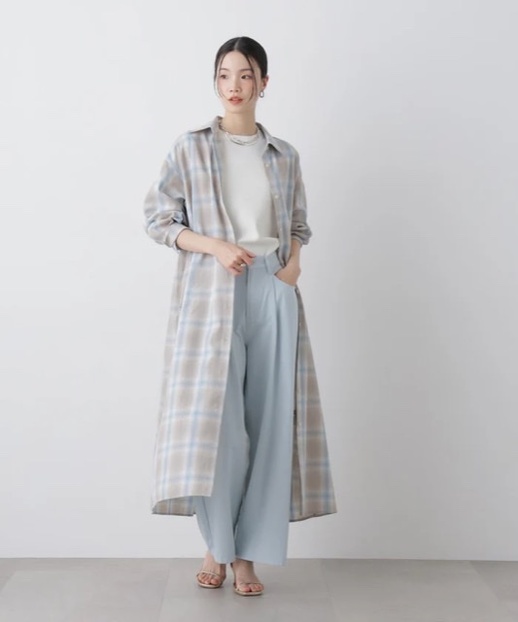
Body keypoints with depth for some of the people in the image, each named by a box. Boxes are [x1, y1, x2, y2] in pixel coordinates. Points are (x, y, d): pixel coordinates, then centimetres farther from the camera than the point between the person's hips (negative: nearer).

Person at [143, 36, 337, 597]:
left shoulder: (284, 156, 12)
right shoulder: (190, 148, 4)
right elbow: (157, 219, 3)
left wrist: (294, 260, -1)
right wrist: (214, 245, -11)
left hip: (273, 293, 3)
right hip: (210, 294, -2)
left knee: (268, 420, 0)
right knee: (211, 416, -8)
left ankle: (247, 553, 10)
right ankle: (216, 546, 11)